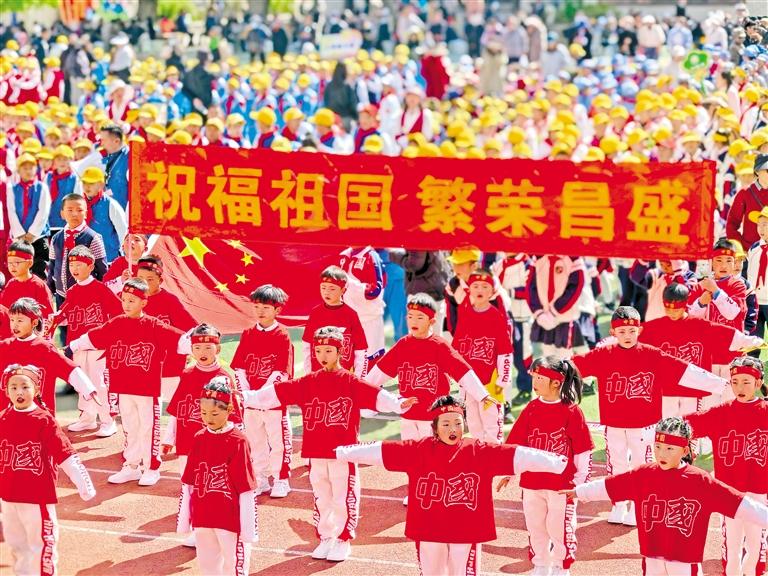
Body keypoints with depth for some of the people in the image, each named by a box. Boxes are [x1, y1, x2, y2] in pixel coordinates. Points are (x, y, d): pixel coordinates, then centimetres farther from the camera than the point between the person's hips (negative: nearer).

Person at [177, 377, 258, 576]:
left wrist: (248, 528, -11)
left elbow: (246, 487, -10)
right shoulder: (199, 439, 4)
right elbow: (188, 483, 9)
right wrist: (184, 519, 9)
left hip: (230, 520, -5)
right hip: (202, 519, 5)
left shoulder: (237, 442, -11)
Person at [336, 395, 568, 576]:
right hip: (428, 532, 2)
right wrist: (341, 452, -1)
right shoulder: (418, 450, -2)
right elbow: (380, 450, 0)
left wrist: (560, 463, -20)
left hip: (467, 532, -2)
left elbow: (519, 456, -13)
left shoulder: (480, 452, -5)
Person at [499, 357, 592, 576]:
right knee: (535, 527, 14)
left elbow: (582, 450, -6)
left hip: (562, 484, -5)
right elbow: (515, 444, 7)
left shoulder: (571, 411, -10)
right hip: (531, 482, 5)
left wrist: (579, 479, -6)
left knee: (560, 528, 4)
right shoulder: (531, 409, 2)